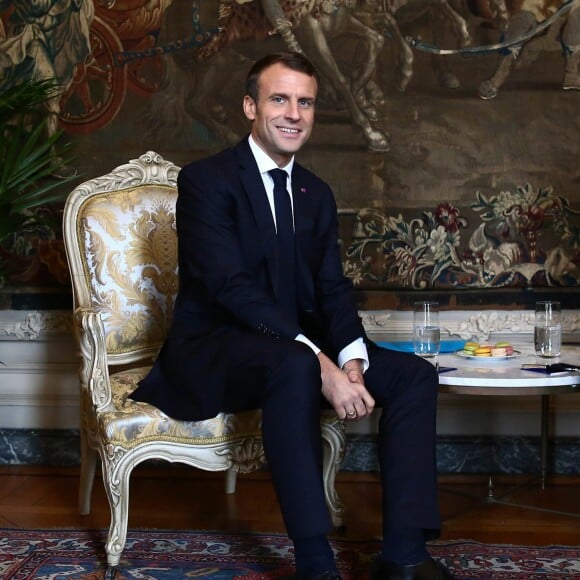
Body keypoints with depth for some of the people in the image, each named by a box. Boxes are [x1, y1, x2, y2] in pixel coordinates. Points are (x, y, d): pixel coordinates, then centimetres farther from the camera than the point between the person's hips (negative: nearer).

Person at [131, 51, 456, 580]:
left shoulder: (317, 194, 14)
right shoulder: (206, 180, -9)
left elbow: (333, 289, 6)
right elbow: (231, 286, -21)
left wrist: (351, 362, -16)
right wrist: (318, 363, -30)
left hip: (294, 347, 7)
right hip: (214, 351, -7)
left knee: (414, 375, -10)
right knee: (294, 365, -38)